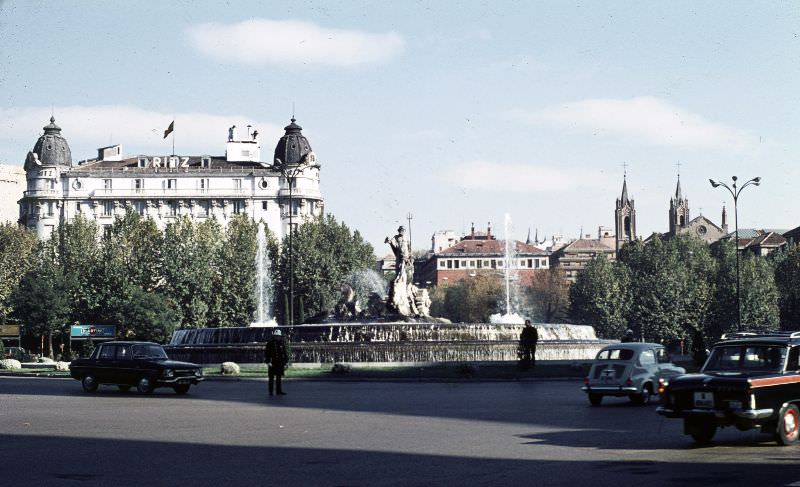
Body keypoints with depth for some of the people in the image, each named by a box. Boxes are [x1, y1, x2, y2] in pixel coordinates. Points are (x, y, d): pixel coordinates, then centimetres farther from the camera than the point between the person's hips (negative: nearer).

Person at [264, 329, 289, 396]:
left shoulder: (282, 344, 8)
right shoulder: (270, 343, -5)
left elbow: (285, 353, 14)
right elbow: (266, 353, -8)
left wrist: (286, 363, 11)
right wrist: (268, 362, -15)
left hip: (280, 363, 4)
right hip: (272, 363, -4)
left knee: (279, 378, 6)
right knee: (271, 378, 1)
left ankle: (279, 391, 9)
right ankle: (271, 392, 6)